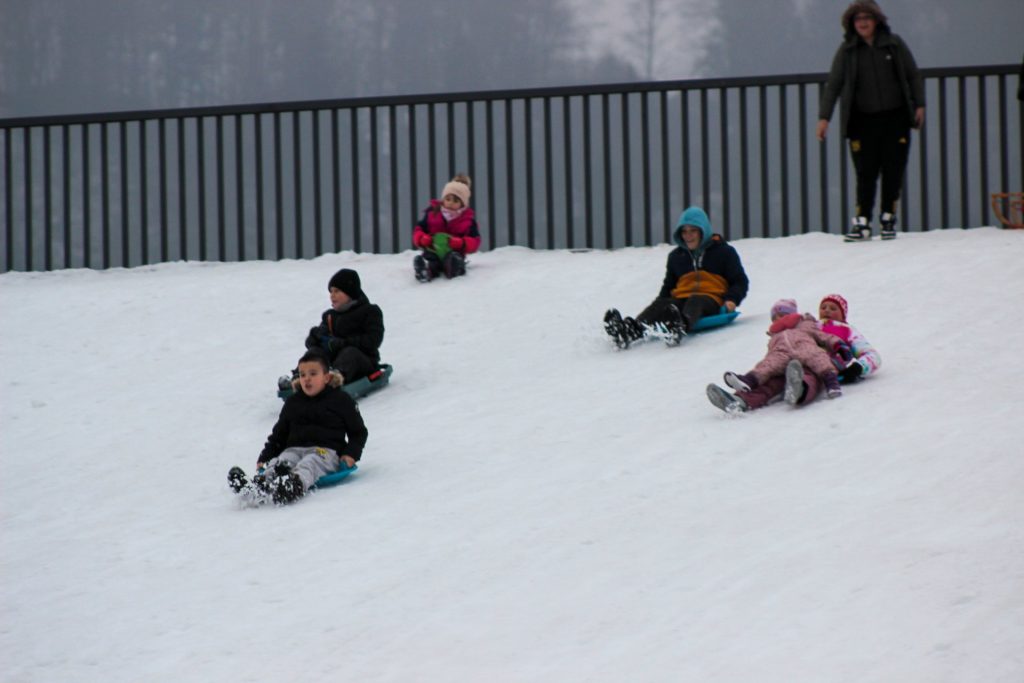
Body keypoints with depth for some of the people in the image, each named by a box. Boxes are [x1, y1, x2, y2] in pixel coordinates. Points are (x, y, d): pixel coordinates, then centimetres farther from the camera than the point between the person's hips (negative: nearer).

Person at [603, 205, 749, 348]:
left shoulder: (723, 251, 12)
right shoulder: (676, 256, 25)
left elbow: (740, 282, 12)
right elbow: (668, 285, 33)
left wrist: (731, 299, -8)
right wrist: (662, 301, 12)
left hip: (712, 301, -4)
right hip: (681, 300, 4)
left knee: (694, 302, -39)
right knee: (659, 304, -28)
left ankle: (679, 326, -77)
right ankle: (629, 332, -60)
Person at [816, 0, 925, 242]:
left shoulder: (894, 44, 3)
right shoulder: (847, 50, 2)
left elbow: (913, 76, 10)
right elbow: (833, 84, 1)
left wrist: (919, 105, 2)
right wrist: (824, 117, -6)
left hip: (895, 118, 1)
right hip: (863, 120, -1)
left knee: (893, 171, 0)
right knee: (866, 173, -6)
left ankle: (888, 219, 11)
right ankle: (862, 223, -5)